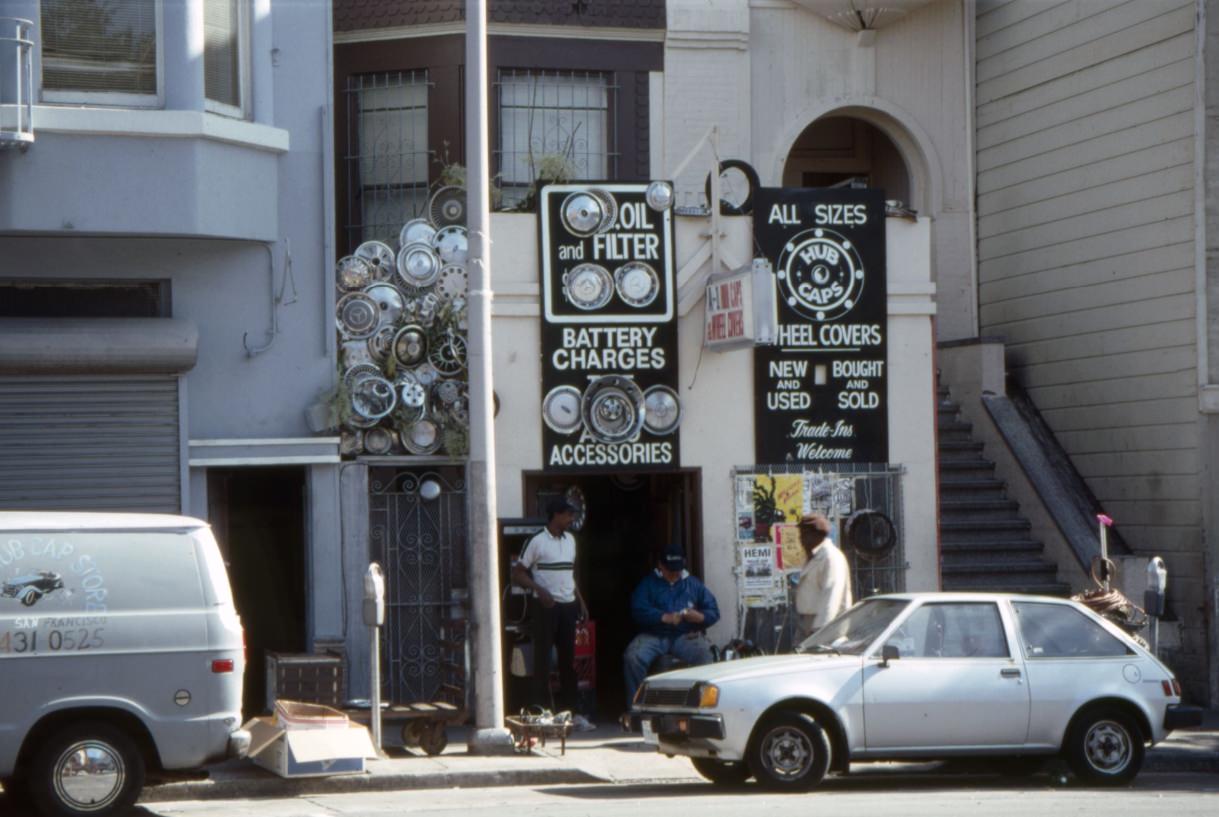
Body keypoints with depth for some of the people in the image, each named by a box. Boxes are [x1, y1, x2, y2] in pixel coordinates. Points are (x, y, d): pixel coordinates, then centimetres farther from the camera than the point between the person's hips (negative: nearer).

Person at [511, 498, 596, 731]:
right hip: (546, 607, -7)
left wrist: (580, 601, 15)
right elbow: (518, 574, -8)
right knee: (543, 659, -4)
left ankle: (571, 712, 14)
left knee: (568, 659, 9)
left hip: (568, 606, 7)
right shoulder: (537, 541, -8)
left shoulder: (570, 540, 14)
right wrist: (539, 590, -21)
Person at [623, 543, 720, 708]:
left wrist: (700, 617, -12)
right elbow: (639, 610, -3)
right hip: (654, 635, 0)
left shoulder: (693, 584, 19)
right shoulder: (648, 583, 14)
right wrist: (665, 617, -18)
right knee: (633, 657, -29)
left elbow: (714, 612, 12)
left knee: (703, 653, -32)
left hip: (685, 636, 0)